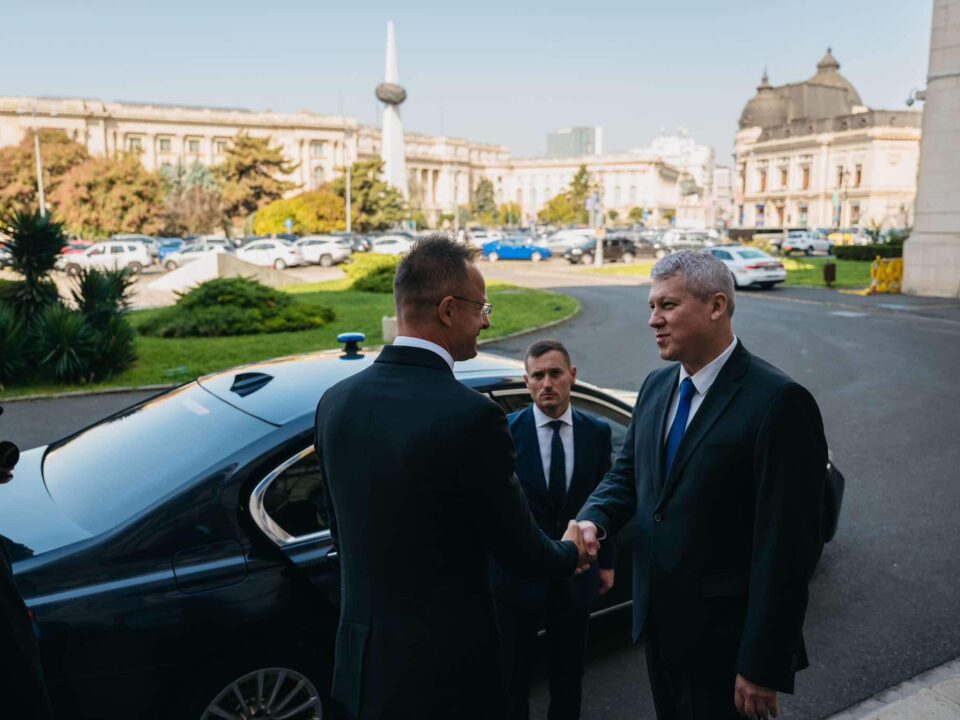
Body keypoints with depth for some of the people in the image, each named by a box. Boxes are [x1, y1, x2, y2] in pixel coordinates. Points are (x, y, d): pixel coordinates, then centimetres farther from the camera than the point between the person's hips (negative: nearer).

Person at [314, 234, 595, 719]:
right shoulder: (471, 415, -24)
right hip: (446, 666, -5)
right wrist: (570, 553, 8)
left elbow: (343, 533, 7)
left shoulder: (335, 401, -4)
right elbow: (518, 551, -13)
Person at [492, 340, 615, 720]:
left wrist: (606, 561, 8)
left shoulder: (597, 432, -3)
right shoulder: (504, 430, -13)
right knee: (513, 672, 15)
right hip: (518, 573, -2)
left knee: (569, 673, 20)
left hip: (576, 574, 3)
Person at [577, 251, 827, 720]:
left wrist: (762, 667, -20)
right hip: (660, 623, 7)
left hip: (724, 641, -7)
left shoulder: (778, 402, -20)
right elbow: (627, 473, 11)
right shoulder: (656, 386, 4)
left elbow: (786, 545, -22)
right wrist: (593, 521, -10)